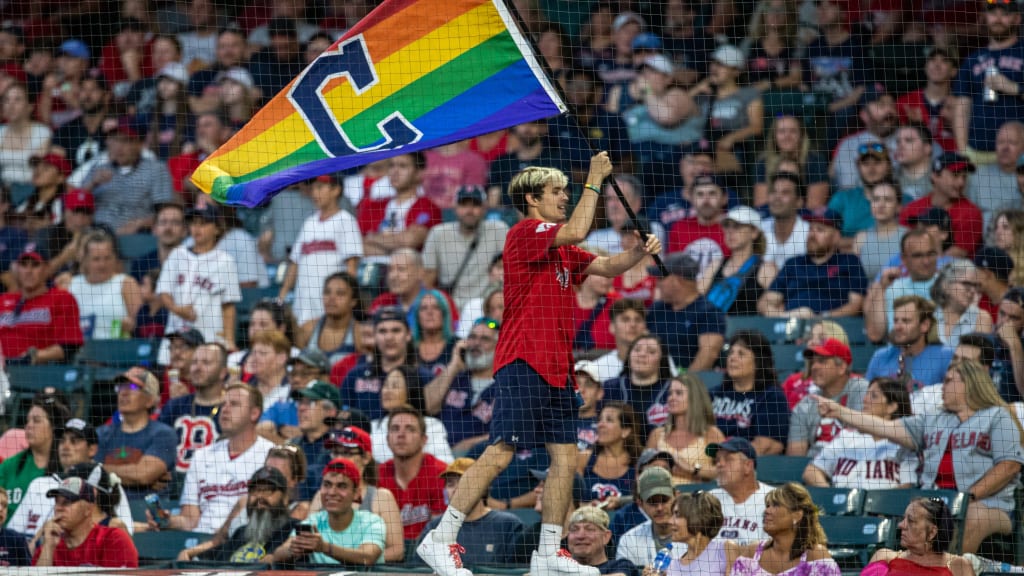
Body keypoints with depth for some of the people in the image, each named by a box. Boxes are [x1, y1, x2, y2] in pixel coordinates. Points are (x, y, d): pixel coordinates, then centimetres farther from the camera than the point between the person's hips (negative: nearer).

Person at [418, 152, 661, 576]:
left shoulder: (561, 249, 21)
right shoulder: (525, 233, -7)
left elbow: (607, 267, 22)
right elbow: (577, 232, -21)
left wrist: (640, 252, 2)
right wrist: (594, 182, -12)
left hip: (556, 368, 9)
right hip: (523, 362, -9)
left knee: (565, 456, 4)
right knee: (501, 453, -14)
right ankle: (441, 540, -11)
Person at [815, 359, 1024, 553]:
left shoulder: (998, 417, 8)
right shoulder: (933, 421, 25)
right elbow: (889, 428, 18)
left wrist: (970, 496, -12)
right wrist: (839, 412, 11)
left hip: (984, 504, -5)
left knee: (974, 519, -38)